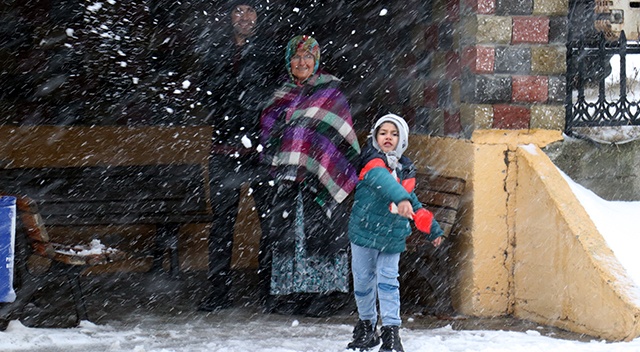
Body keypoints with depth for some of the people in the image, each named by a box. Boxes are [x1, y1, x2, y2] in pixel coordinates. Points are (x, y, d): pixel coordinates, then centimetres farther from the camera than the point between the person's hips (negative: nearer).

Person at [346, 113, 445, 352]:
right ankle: (366, 326, 23)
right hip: (365, 231, -4)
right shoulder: (373, 162, -11)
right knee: (363, 281, 6)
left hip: (392, 237, 4)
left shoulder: (406, 171, 10)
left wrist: (432, 228, 30)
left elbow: (413, 202, 25)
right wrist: (400, 198, -54)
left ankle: (391, 331, 0)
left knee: (388, 281, -1)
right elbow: (381, 178, -36)